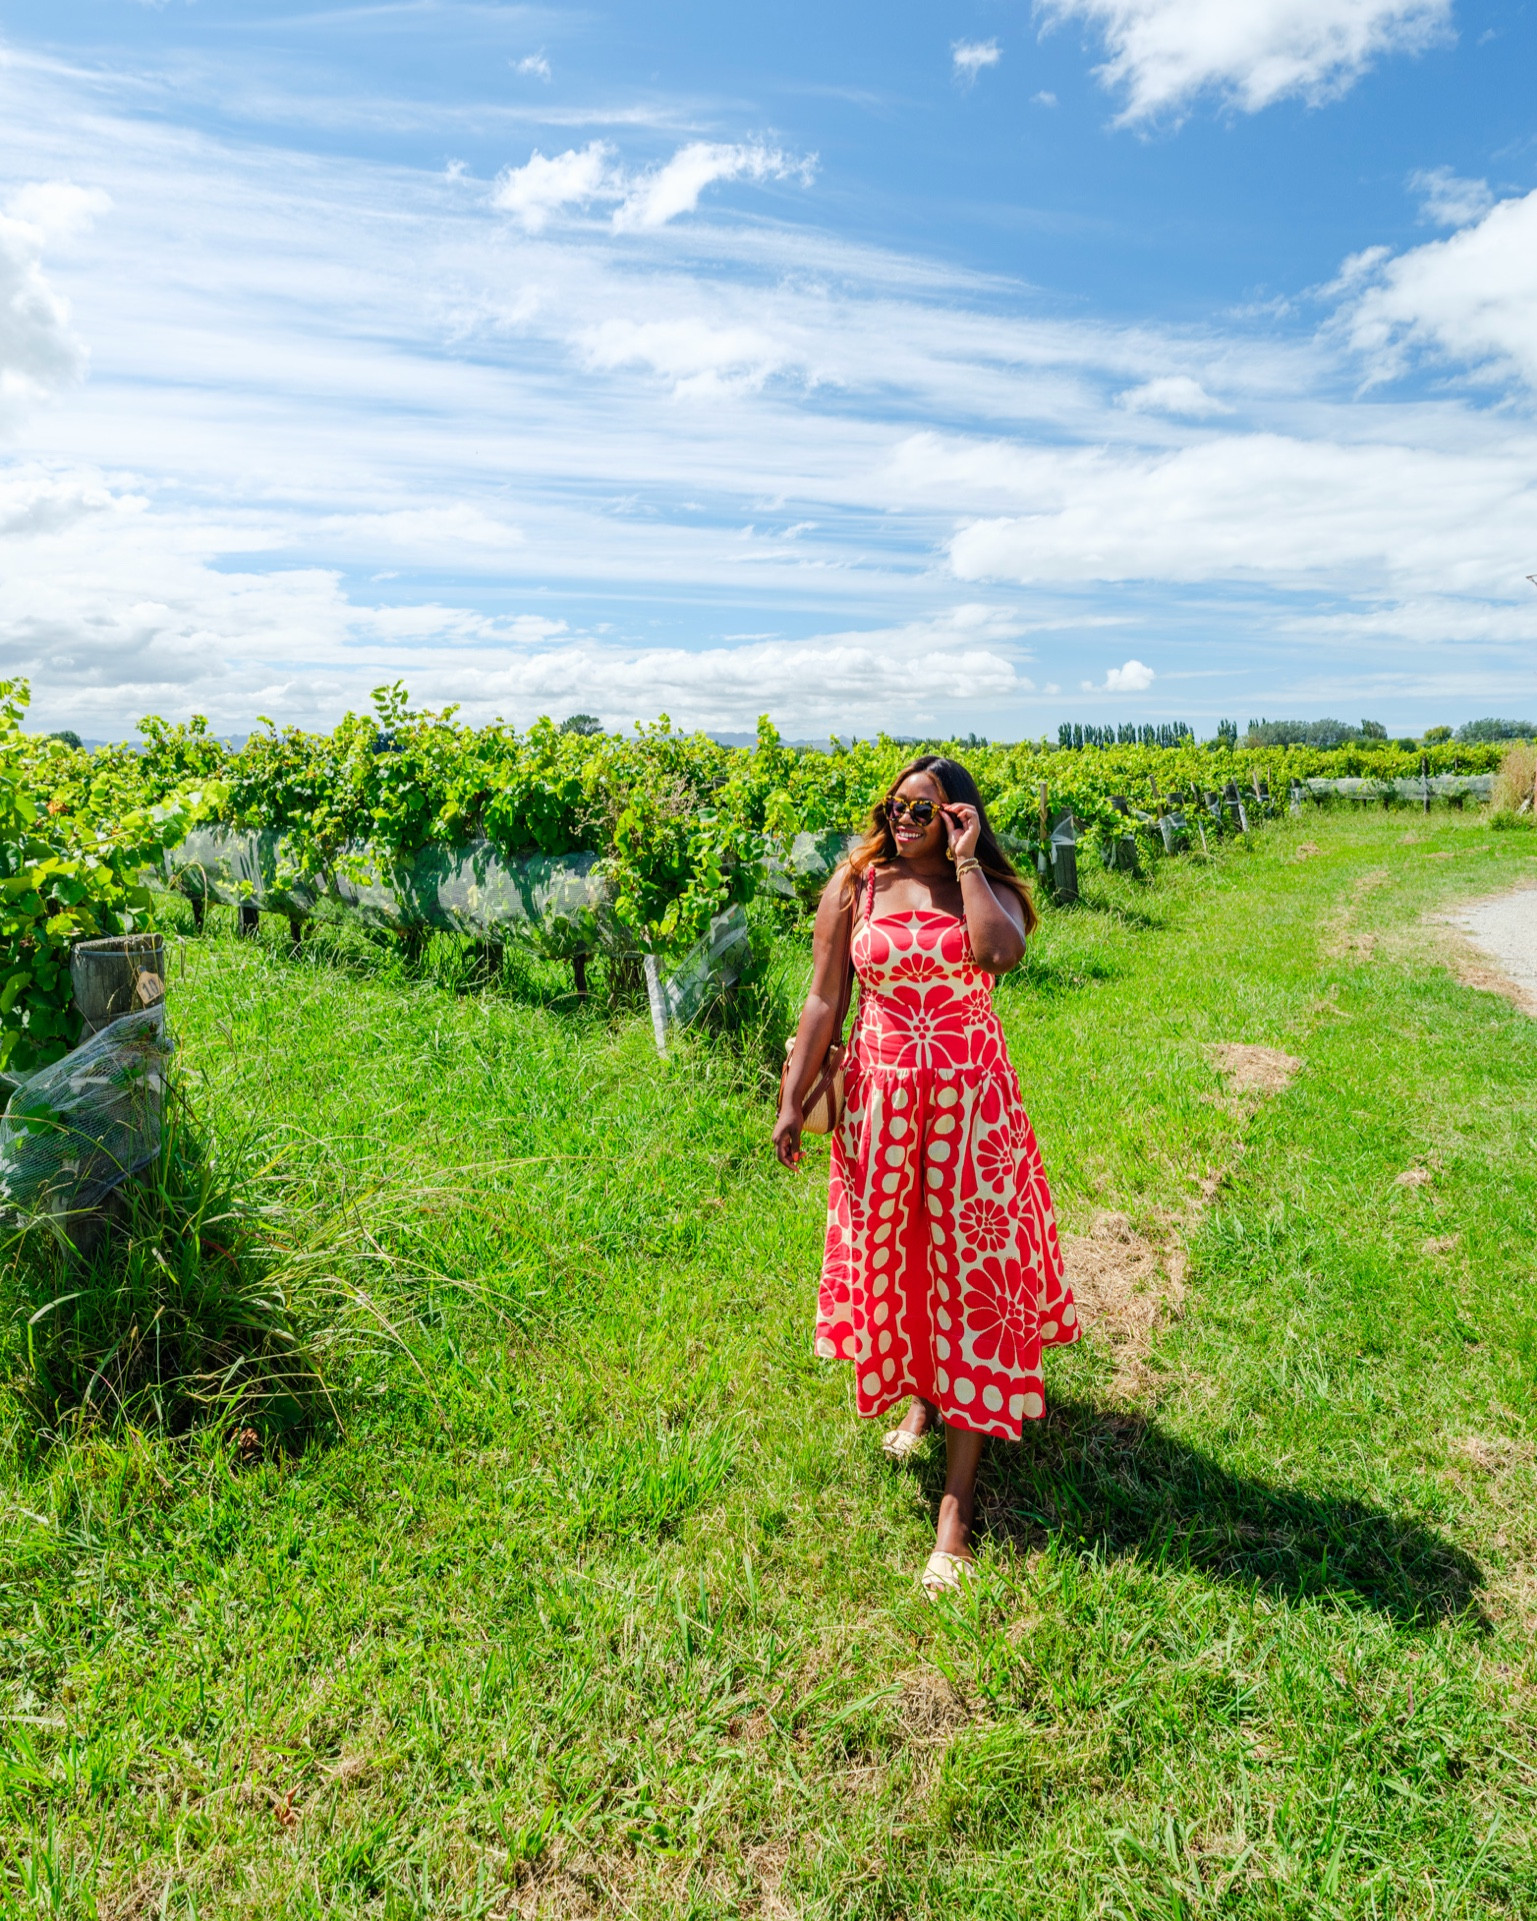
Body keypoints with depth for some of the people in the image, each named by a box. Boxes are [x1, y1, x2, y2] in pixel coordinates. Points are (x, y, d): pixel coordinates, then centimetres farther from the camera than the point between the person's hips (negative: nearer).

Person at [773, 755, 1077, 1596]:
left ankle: (959, 1495, 7)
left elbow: (999, 954, -26)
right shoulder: (854, 888, 2)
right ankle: (920, 1392, 45)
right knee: (892, 1255, 14)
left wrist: (964, 863, -15)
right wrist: (793, 1101, -2)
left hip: (971, 1100, -1)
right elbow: (824, 1001, 1)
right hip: (882, 1099, 2)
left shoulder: (989, 889, -1)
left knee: (969, 1267, -1)